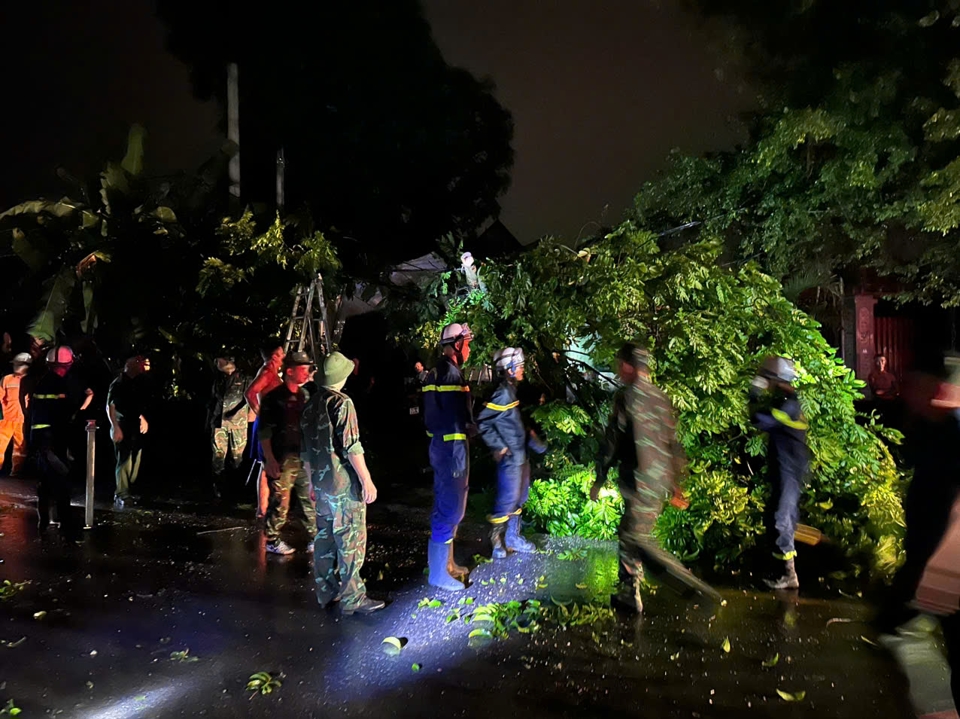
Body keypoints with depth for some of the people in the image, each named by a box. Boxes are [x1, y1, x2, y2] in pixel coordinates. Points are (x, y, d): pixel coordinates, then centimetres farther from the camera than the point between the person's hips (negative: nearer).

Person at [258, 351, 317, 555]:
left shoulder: (305, 396, 10)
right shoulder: (273, 397, -7)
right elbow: (264, 431, -10)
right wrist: (269, 460, -15)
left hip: (304, 458, 6)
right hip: (282, 460, -5)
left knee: (310, 499, 9)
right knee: (280, 502, 1)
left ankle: (316, 537, 19)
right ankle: (272, 541, 16)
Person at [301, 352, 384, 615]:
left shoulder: (310, 404, 10)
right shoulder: (342, 403, -14)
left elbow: (306, 449, 17)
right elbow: (351, 446, -19)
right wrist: (367, 481, -16)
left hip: (320, 483, 8)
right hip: (344, 484, -8)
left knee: (324, 537, 15)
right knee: (350, 541, -2)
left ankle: (326, 592, 24)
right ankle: (352, 599, 3)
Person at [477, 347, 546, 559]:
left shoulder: (512, 391, 10)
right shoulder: (503, 393, -19)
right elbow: (482, 422, -24)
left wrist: (532, 439, 18)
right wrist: (499, 447, -19)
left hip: (520, 456, 10)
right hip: (510, 458, -10)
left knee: (519, 499, 18)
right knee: (507, 500, -1)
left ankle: (512, 538, 30)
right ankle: (496, 542, 13)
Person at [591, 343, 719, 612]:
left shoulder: (627, 396, -12)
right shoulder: (660, 397, 11)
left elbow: (613, 442, -11)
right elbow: (672, 442, 15)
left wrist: (599, 481, -2)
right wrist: (675, 481, 23)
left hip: (639, 483, -8)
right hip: (661, 478, 8)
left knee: (637, 539, -5)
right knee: (629, 534, 18)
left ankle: (692, 586, -13)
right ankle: (629, 592, 26)